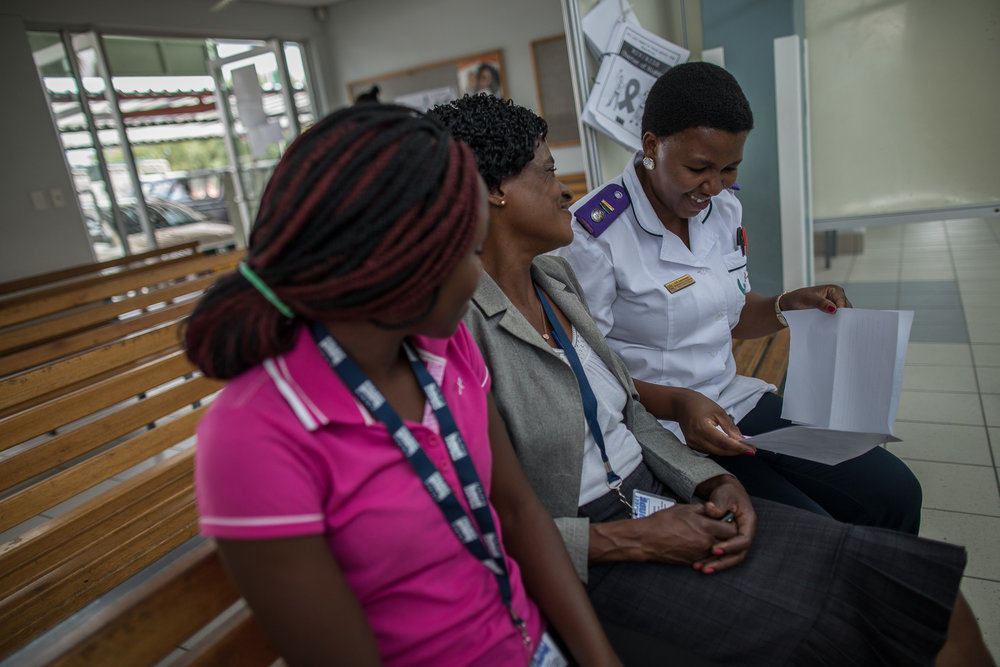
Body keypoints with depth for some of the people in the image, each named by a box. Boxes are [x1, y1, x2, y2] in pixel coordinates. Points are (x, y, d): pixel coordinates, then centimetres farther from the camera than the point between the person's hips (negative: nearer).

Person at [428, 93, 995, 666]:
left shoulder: (555, 276, 8)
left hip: (657, 499, 7)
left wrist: (713, 482, -3)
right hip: (582, 563, -6)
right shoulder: (460, 325, -18)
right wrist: (633, 541, -17)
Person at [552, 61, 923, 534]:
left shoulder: (724, 208, 5)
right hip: (662, 435, -7)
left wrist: (789, 305, -1)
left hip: (735, 400, 8)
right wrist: (678, 405, -29)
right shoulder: (593, 234, -19)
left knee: (895, 493, 3)